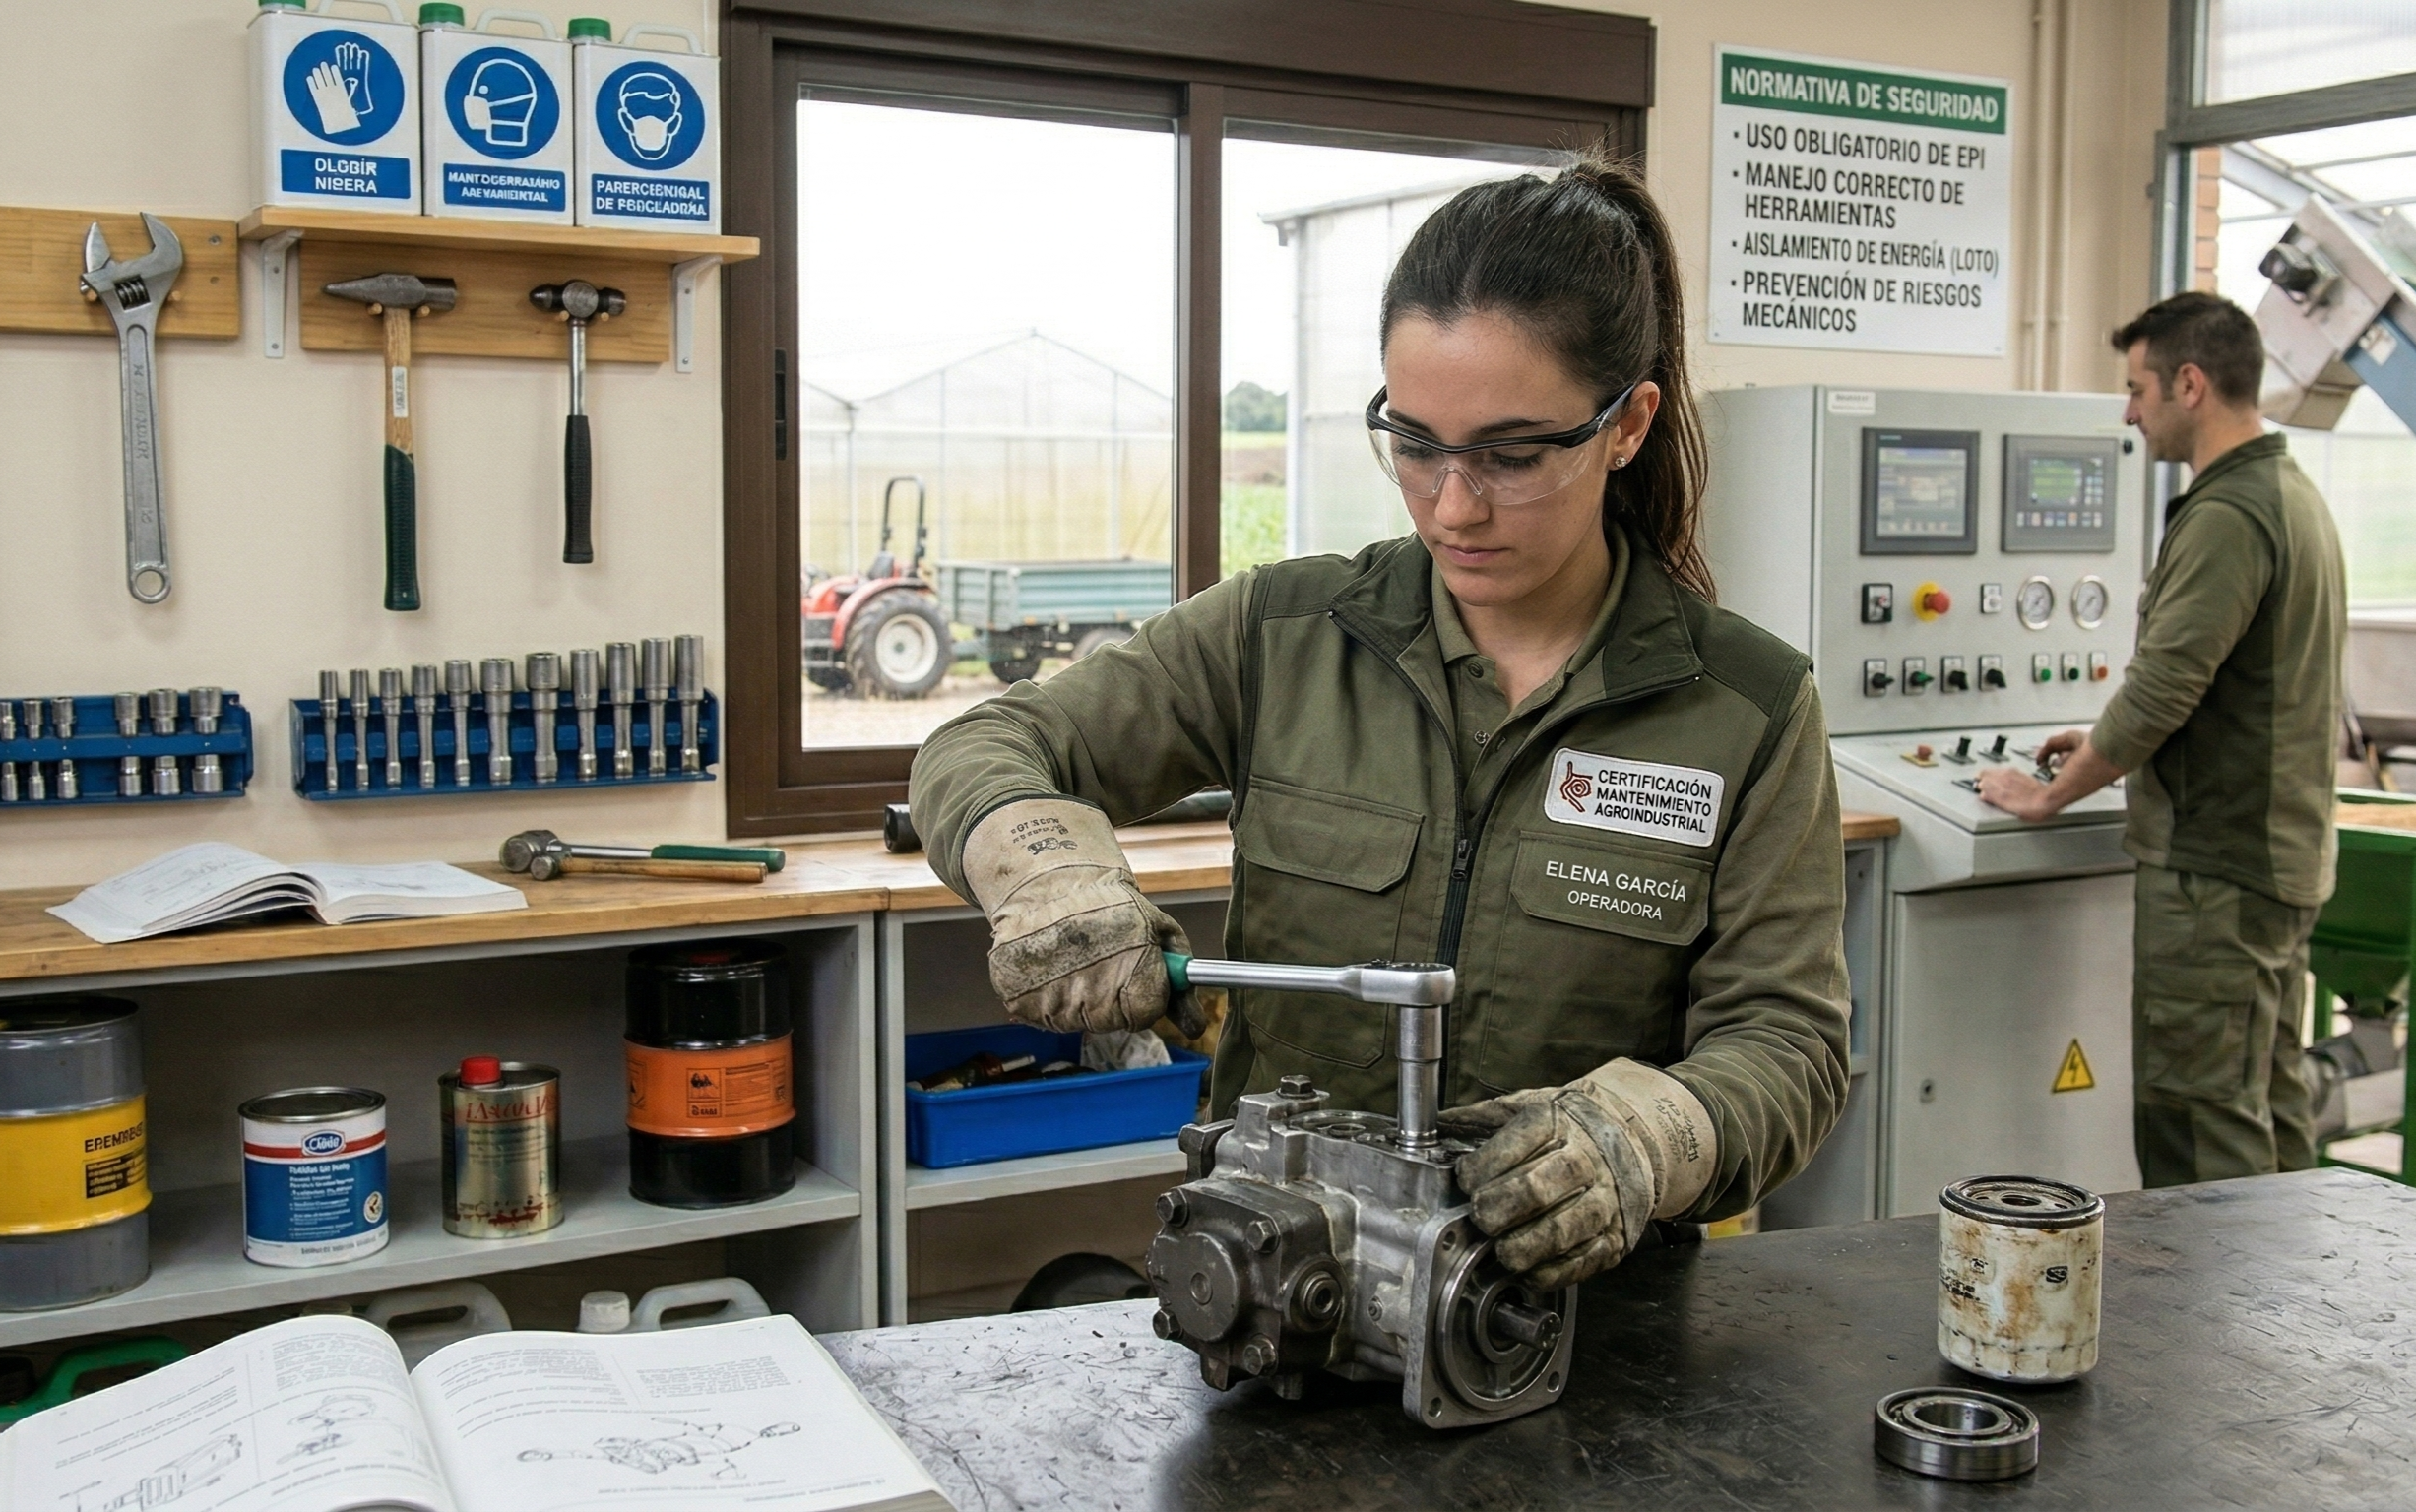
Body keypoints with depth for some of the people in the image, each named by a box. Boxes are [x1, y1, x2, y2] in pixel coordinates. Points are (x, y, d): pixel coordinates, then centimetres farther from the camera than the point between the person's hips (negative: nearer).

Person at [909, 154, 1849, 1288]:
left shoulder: (1748, 709, -1)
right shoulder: (1281, 638, 2)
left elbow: (1785, 1037, -4)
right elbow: (983, 750, 6)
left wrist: (1645, 1132, -26)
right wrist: (1046, 866, -18)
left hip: (1579, 1304, 0)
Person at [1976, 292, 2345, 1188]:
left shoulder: (2227, 518, -19)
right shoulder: (2292, 495, 13)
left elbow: (2160, 689, -22)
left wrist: (2052, 795, -9)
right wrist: (2111, 747, 19)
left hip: (2216, 870, -10)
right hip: (2283, 852, 10)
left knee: (2197, 1125, -4)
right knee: (2268, 1107, 17)